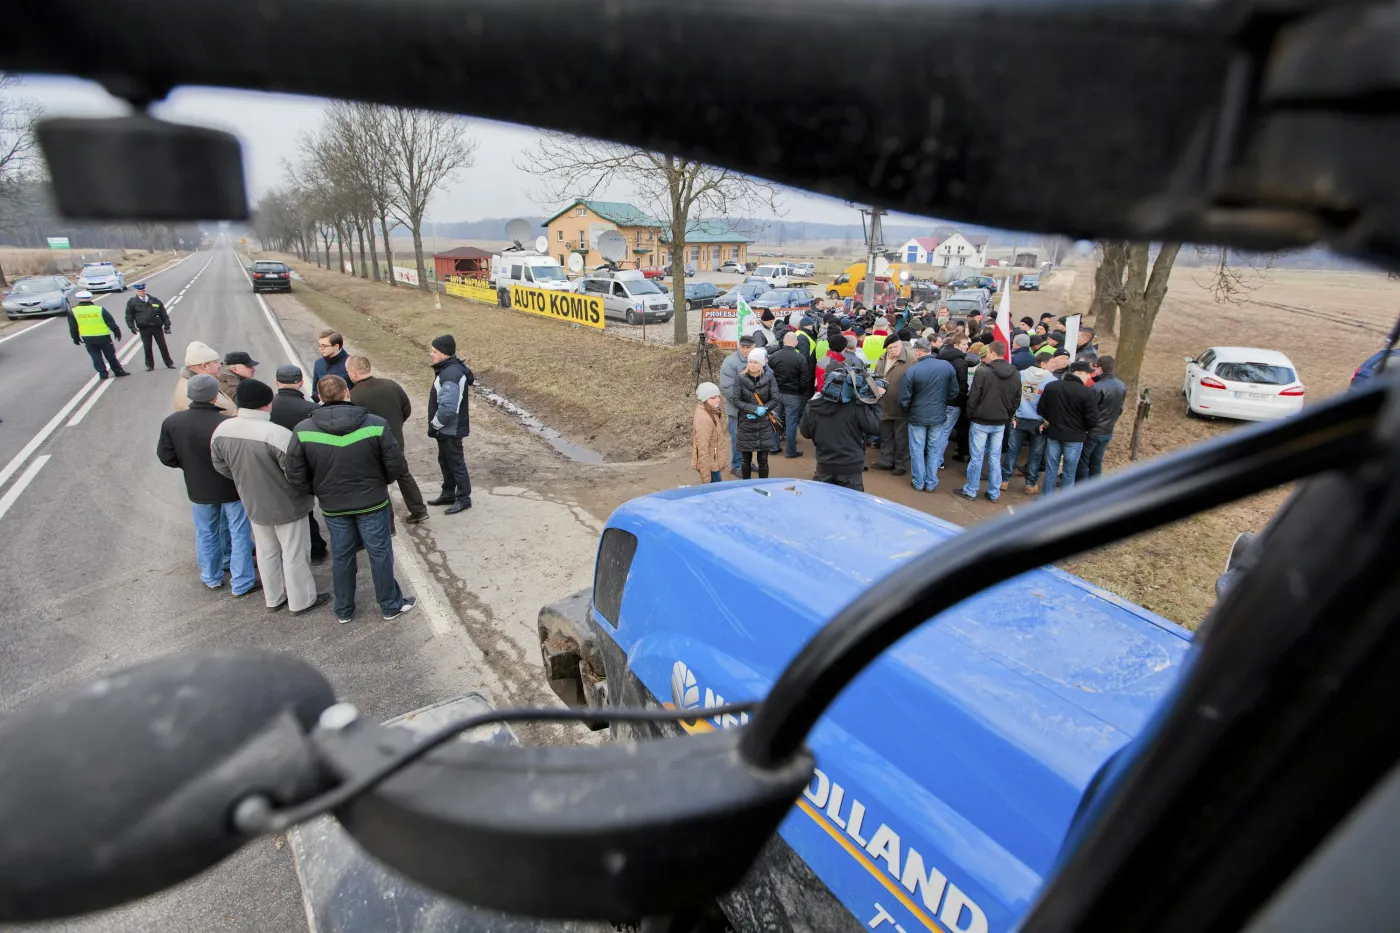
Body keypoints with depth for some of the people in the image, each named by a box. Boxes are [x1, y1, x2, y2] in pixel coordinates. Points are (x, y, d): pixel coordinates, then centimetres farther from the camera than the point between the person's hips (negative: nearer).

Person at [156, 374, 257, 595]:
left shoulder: (171, 422, -13)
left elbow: (166, 457, -4)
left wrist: (190, 464, 14)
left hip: (199, 489, 4)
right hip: (232, 487, -4)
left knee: (206, 532, 23)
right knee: (239, 533, 11)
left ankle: (212, 578, 39)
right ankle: (242, 583, 18)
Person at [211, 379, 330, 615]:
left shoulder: (221, 430, -9)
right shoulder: (277, 434, -31)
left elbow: (221, 467, 5)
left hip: (253, 504, 6)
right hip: (286, 505, -6)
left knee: (267, 552, 23)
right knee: (295, 554, 11)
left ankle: (274, 598, 39)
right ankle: (302, 601, 25)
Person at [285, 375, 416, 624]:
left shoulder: (303, 431, -13)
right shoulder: (375, 424, -18)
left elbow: (295, 475, -7)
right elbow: (395, 465, -12)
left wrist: (318, 491, 11)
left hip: (332, 506, 2)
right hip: (372, 503, -2)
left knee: (341, 557, 18)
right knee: (380, 554, 13)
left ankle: (343, 610, 33)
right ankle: (391, 605, 27)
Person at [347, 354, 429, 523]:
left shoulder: (353, 396, -20)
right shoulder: (391, 385, -4)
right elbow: (407, 409, 6)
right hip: (396, 442, 5)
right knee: (403, 475, 23)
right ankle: (419, 510, 29)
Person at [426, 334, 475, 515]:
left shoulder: (451, 374, -26)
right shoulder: (450, 368, 6)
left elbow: (447, 407, -33)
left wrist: (435, 424, -16)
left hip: (450, 430, -10)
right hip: (446, 428, 10)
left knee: (456, 463, 2)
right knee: (445, 461, 20)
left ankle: (464, 499, 15)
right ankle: (448, 494, 34)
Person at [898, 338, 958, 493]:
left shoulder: (911, 371, -18)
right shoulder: (947, 366, -8)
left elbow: (904, 399, -13)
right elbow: (954, 392, 1)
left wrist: (906, 413, 8)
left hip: (917, 416, -3)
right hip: (939, 415, 3)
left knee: (917, 450, 12)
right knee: (935, 450, 15)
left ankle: (918, 482, 23)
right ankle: (931, 483, 23)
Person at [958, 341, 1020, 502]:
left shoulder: (982, 372, -16)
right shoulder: (1015, 374, 3)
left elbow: (973, 398, -13)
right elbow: (1017, 400, 8)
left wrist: (970, 416, 1)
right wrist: (1007, 417, 17)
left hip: (981, 421, -5)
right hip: (1000, 422, 5)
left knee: (977, 457, 5)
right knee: (995, 458, 12)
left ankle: (971, 491, 14)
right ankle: (994, 493, 18)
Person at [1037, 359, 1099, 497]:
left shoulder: (1051, 386, -4)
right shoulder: (1086, 392, -17)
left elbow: (1040, 409, 3)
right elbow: (1092, 419, -15)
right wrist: (1083, 428, 5)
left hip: (1053, 433, 3)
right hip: (1074, 437, -3)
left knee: (1051, 468, 13)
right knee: (1069, 472, 10)